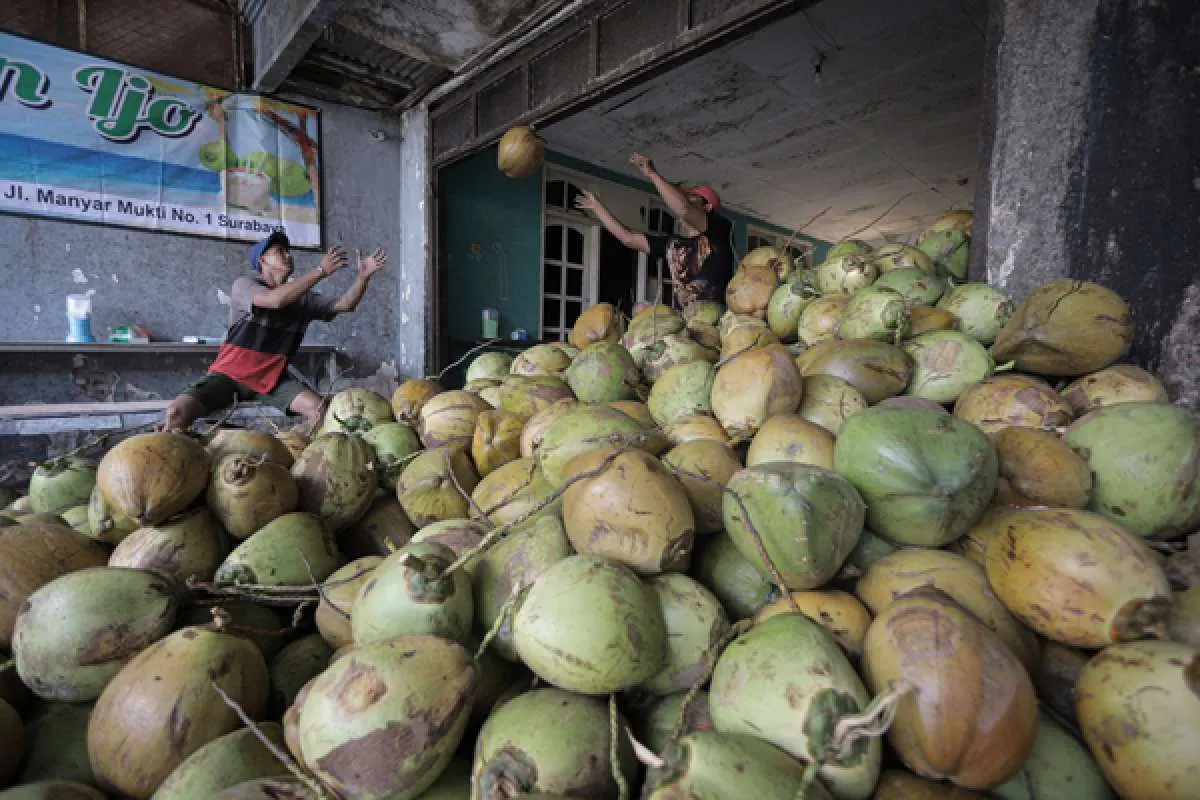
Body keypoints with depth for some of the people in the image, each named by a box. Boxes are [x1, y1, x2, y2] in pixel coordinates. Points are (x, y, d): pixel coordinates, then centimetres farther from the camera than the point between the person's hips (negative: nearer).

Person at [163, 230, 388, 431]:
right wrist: (321, 271, -29)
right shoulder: (244, 284, -7)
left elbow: (344, 305, -3)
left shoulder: (303, 298, 7)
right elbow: (276, 300, -28)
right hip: (230, 373, -2)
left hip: (273, 377, 3)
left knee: (320, 409, -25)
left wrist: (363, 276, -19)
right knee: (177, 412, -26)